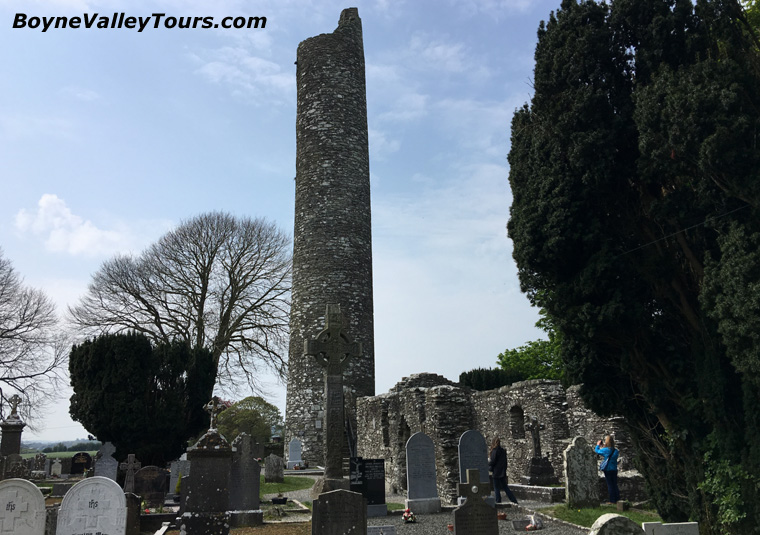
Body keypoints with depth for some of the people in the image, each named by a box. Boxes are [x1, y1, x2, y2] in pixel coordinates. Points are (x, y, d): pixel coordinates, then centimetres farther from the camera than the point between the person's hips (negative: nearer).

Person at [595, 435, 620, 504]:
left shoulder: (606, 450, -15)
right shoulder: (616, 450, 1)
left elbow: (597, 451, 0)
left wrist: (598, 445, 17)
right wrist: (603, 447, 17)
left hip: (608, 470, -5)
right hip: (614, 470, 5)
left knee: (610, 485, 2)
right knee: (615, 485, 14)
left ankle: (612, 500, 5)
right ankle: (617, 499, 17)